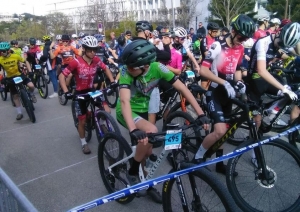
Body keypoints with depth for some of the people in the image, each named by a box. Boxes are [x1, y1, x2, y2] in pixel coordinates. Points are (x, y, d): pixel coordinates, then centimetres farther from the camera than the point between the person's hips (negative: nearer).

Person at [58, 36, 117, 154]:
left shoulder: (96, 60, -10)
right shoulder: (76, 62, -24)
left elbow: (106, 69, 8)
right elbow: (61, 76, -20)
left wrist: (112, 81, -5)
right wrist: (66, 92, -30)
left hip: (92, 90, 4)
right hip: (80, 93, -4)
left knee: (106, 110, -12)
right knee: (82, 120, 6)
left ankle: (100, 120, 22)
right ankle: (83, 143, 27)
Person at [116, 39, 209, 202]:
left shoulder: (157, 68, -21)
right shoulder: (126, 71, -30)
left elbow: (182, 88, -19)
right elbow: (124, 101, -42)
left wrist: (201, 114, -26)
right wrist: (133, 130, -58)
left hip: (143, 110, 4)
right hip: (126, 112, -4)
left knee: (147, 151, 6)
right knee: (151, 131, -31)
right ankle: (132, 172, -10)